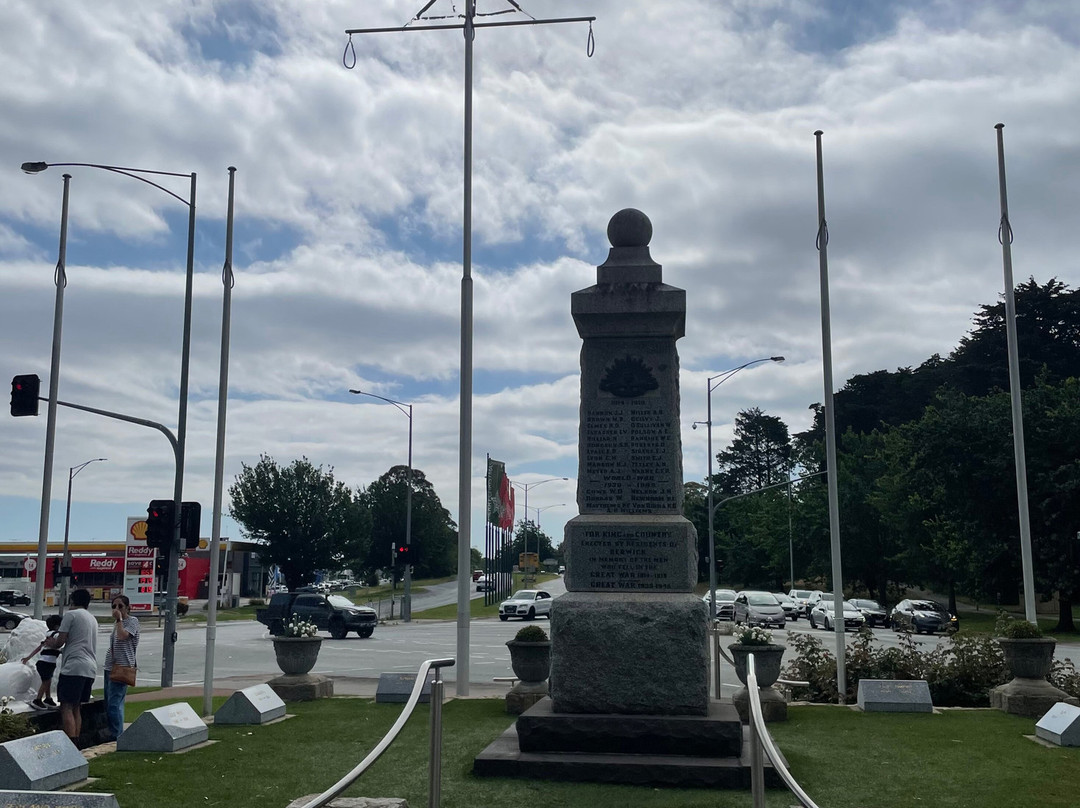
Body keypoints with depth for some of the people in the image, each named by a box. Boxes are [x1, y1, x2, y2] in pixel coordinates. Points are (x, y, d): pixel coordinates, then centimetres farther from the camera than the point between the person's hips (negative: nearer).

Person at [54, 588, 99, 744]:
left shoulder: (70, 614, -2)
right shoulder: (92, 618, 22)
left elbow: (60, 642, -6)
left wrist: (51, 642, 17)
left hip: (74, 666, -8)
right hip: (91, 668, 8)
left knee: (66, 707, -8)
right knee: (76, 708, 13)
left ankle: (71, 745, -17)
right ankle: (76, 742, 10)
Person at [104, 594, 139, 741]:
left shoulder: (132, 621, -5)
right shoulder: (116, 622, 20)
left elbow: (122, 636, -21)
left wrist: (119, 619, -14)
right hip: (110, 666, 9)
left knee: (114, 704, -12)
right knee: (109, 704, 11)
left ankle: (117, 736, -8)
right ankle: (111, 734, 19)